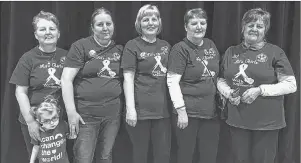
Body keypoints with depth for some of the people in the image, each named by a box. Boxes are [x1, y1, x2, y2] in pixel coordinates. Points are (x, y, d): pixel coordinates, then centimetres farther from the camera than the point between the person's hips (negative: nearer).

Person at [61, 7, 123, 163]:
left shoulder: (119, 49, 9)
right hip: (86, 114, -4)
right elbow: (66, 79, -11)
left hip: (113, 113, 4)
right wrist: (71, 112, -16)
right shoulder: (80, 46, -6)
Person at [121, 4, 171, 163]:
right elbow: (128, 78, -9)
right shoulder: (132, 46, -3)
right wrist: (130, 108, -16)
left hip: (163, 109, 4)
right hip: (141, 109, -4)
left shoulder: (166, 46, 11)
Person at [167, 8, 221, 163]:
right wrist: (181, 111, -18)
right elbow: (172, 82, -15)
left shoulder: (210, 45, 8)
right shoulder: (180, 49, -10)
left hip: (211, 111, 6)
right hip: (188, 112, -6)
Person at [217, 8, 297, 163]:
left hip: (266, 121, -3)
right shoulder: (231, 52, 7)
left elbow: (291, 85, -8)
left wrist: (260, 90, -18)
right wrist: (228, 92, -9)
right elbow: (221, 80, 13)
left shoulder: (275, 52, -5)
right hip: (237, 120, 3)